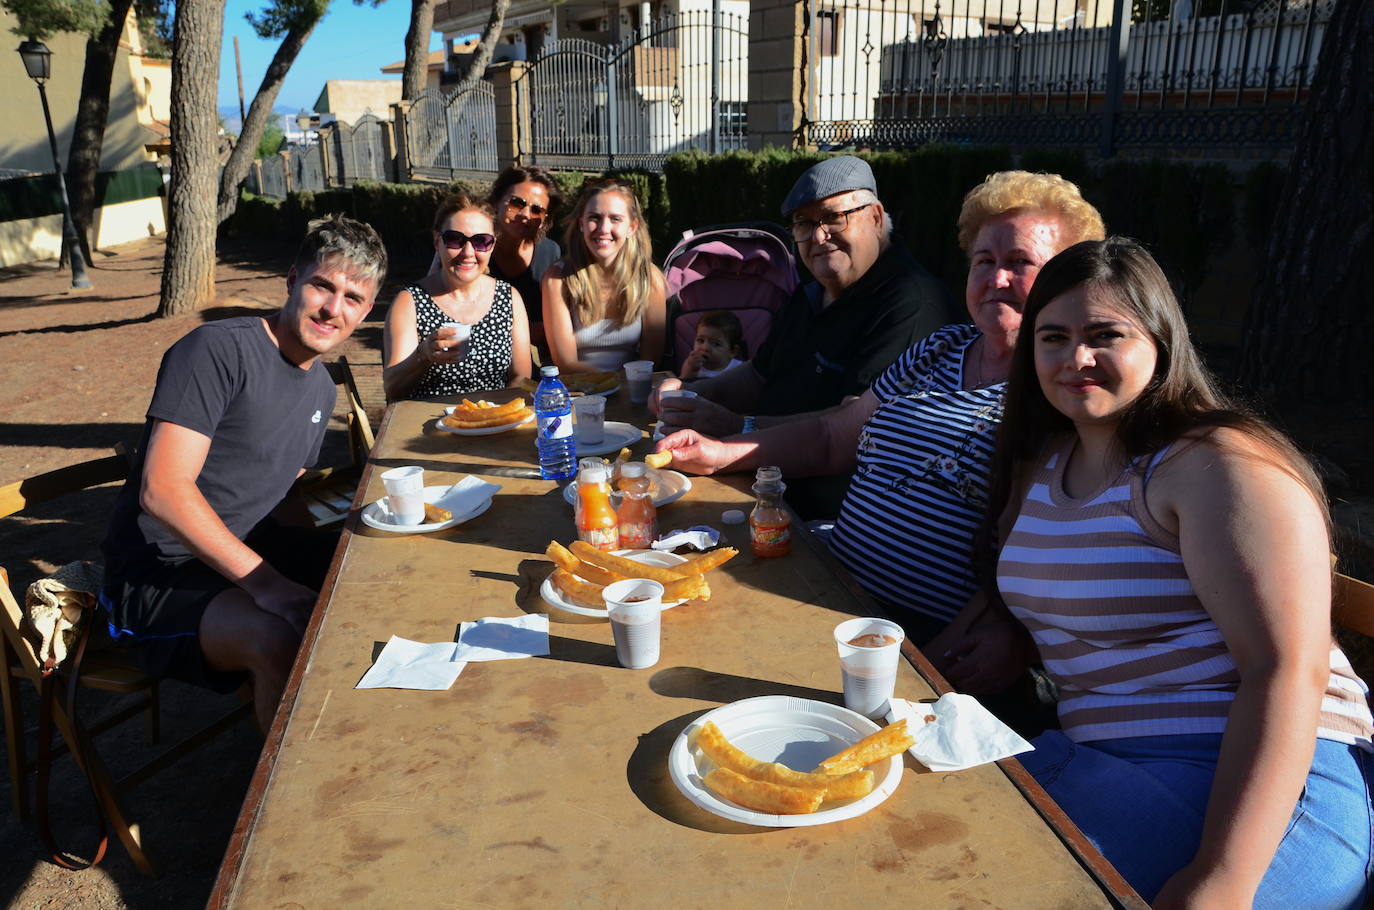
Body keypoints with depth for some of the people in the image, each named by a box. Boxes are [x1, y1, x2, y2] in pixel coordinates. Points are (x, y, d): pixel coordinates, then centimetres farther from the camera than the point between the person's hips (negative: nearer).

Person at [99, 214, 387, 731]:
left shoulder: (322, 388, 10)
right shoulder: (218, 349, -17)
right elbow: (163, 491, -24)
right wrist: (265, 583, -29)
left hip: (247, 551, 8)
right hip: (158, 575, -8)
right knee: (281, 641, -35)